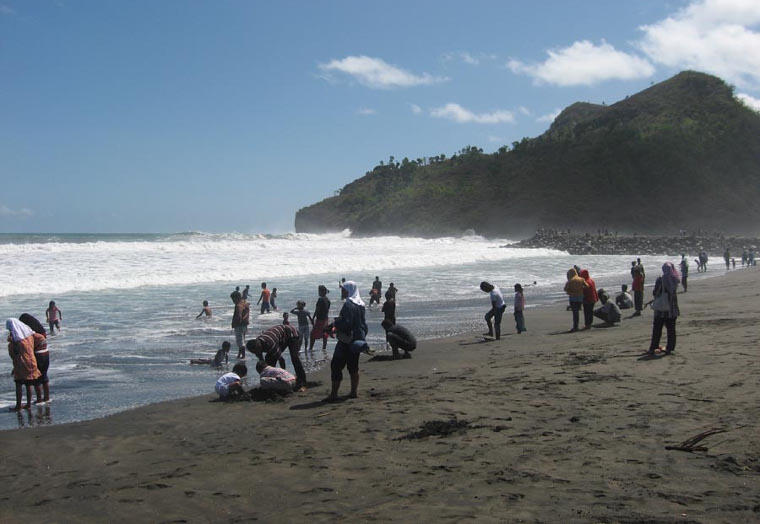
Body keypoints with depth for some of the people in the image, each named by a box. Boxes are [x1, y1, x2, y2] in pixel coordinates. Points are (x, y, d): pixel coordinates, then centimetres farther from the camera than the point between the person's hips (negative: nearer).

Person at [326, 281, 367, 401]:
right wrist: (362, 336, 23)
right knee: (353, 367, 14)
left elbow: (345, 323, -22)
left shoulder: (348, 305, -17)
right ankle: (354, 392, 17)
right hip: (358, 339, 9)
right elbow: (364, 324, 17)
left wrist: (334, 323, -6)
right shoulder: (361, 305, 11)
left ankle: (334, 394, -7)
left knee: (336, 366, -5)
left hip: (346, 340, -9)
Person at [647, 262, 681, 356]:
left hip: (661, 309, -3)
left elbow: (655, 293, -8)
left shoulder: (660, 280, -15)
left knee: (657, 329, 5)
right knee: (671, 329, 10)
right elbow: (674, 293, 9)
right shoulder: (675, 280, -3)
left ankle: (653, 348, 6)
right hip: (672, 309, 3)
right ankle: (670, 348, 12)